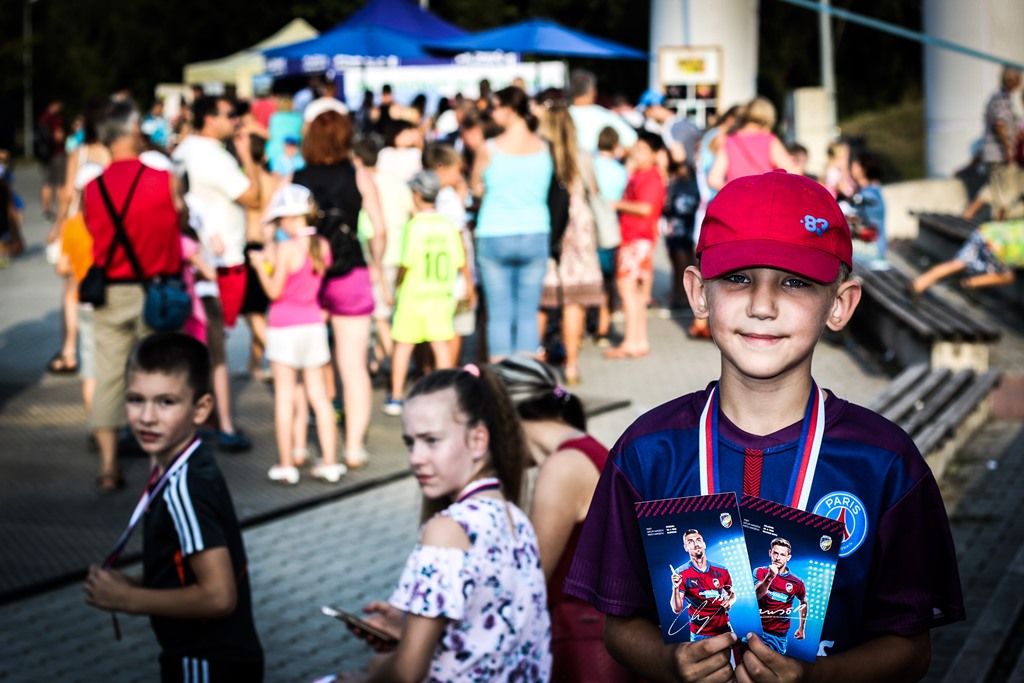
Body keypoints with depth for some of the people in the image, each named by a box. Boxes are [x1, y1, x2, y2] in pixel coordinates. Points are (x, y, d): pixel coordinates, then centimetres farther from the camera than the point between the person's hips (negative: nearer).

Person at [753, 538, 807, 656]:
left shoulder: (796, 582, 1)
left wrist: (802, 628, 19)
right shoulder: (760, 572, -2)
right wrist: (770, 577, -30)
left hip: (778, 634, 0)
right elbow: (756, 595, -18)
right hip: (757, 627, 0)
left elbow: (803, 603, 20)